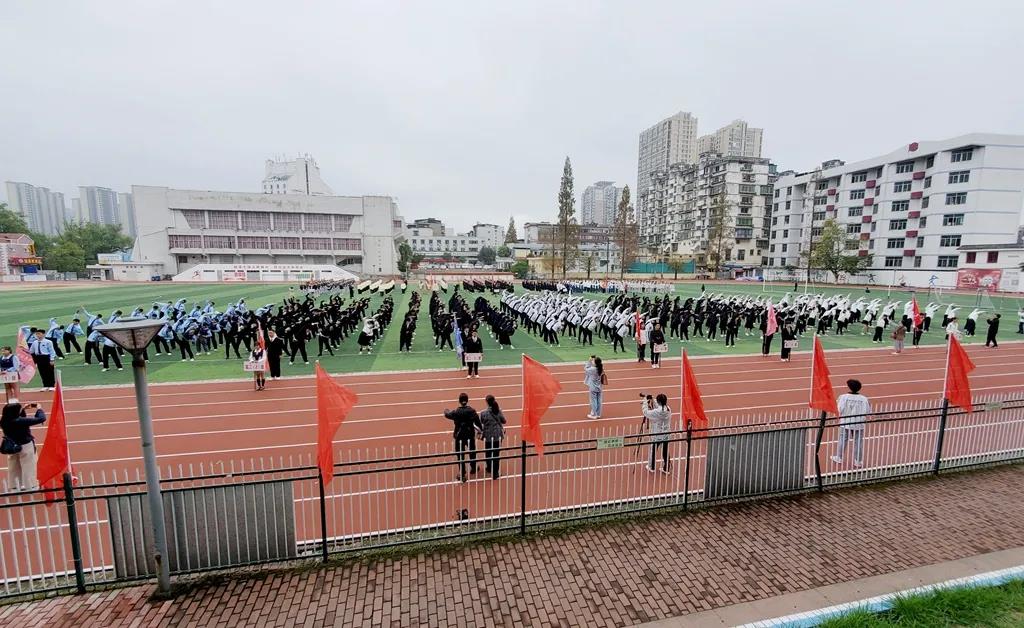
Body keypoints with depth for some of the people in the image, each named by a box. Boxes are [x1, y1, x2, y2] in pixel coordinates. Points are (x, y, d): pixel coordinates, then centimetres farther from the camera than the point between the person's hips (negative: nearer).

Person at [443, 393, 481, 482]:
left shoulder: (456, 412, -14)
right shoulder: (472, 411, -14)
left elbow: (448, 415, 6)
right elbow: (477, 422, -11)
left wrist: (446, 410, 28)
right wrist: (481, 429, 8)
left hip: (459, 436, -2)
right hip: (470, 435, 2)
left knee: (460, 455, 9)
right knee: (472, 452, 25)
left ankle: (462, 474, 11)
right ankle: (473, 468, 43)